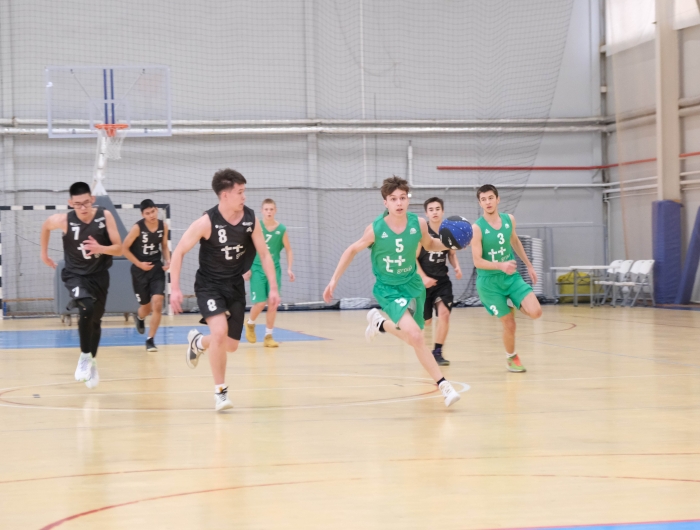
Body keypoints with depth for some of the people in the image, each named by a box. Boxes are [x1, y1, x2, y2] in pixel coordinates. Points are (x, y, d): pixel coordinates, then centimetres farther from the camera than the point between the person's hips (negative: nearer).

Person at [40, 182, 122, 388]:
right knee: (86, 308, -30)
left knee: (96, 320, 15)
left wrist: (101, 248, -34)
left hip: (99, 275, 2)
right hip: (75, 274, -2)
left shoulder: (105, 216, -18)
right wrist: (44, 253, 14)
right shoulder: (64, 220, -20)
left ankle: (92, 362, 37)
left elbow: (118, 249, -15)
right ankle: (85, 356, -12)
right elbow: (46, 226, 4)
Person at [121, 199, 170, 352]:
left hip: (157, 268, 2)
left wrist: (167, 261, -6)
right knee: (146, 307, 9)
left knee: (157, 304, -13)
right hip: (140, 270, -2)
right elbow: (124, 248, -9)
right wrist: (139, 264, -14)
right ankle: (139, 317, 49)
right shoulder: (137, 228, -15)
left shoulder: (163, 226, -3)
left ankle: (150, 340, -1)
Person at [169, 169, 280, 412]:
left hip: (235, 285, 5)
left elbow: (264, 254, 2)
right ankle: (220, 391, -12)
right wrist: (175, 288, -19)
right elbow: (179, 252, -14)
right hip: (209, 285, -5)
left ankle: (197, 342, 41)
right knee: (219, 332, -26)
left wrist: (273, 287, -4)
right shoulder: (207, 222, -21)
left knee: (231, 345, 7)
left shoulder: (250, 219, -9)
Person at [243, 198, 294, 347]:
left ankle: (268, 336, 11)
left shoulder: (281, 229, -2)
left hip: (274, 269, 2)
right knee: (260, 302, -9)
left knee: (273, 303, -1)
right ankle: (250, 324, 22)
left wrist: (289, 269, -3)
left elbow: (288, 250, 7)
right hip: (257, 268, -2)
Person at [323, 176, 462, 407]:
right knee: (415, 336, -23)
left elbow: (430, 245, 8)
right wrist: (334, 281, -3)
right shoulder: (376, 229, -21)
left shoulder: (419, 224, -15)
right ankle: (444, 386, -14)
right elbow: (352, 250, -4)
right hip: (388, 288, -4)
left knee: (411, 338, 20)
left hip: (412, 284, 4)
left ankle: (379, 323, 51)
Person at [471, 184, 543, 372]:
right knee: (509, 324, -1)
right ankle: (511, 357, 29)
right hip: (489, 282, -4)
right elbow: (477, 261, -19)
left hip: (512, 276, 4)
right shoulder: (477, 228, -17)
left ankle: (514, 307, 20)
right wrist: (501, 266, -33)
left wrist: (529, 265, 23)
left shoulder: (509, 220, -1)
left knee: (535, 312, -15)